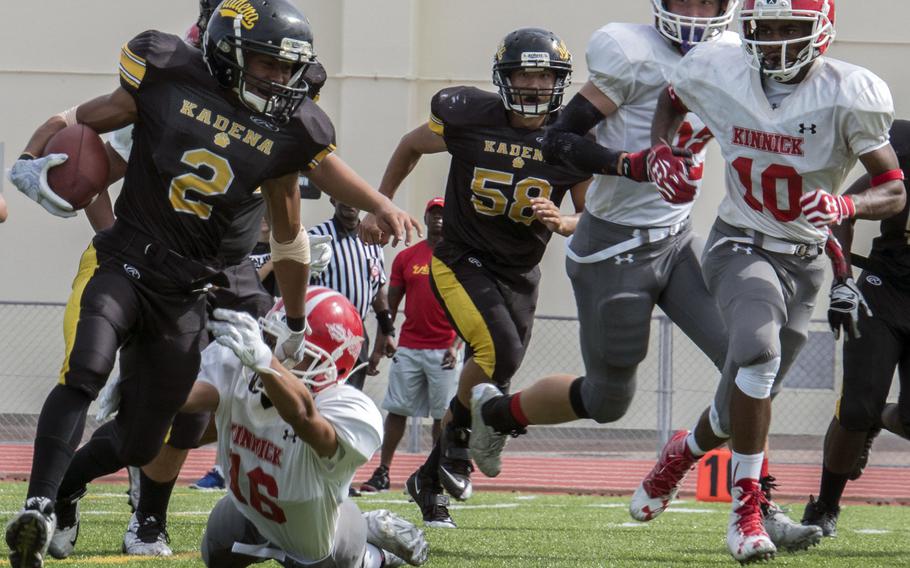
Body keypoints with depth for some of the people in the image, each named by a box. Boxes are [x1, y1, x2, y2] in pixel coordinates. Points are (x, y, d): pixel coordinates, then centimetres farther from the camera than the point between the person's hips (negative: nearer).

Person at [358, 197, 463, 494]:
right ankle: (382, 472, 5)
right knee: (397, 409, 2)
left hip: (444, 350, -3)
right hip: (409, 346, 3)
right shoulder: (406, 258, 9)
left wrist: (456, 345, -12)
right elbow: (391, 305, 12)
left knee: (443, 414, 1)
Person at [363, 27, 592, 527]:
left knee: (491, 388, 7)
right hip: (460, 261, -4)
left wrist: (563, 222, -23)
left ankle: (430, 478, 27)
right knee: (500, 351, -27)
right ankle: (457, 435, 0)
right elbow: (411, 147, 7)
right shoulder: (469, 116, -13)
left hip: (518, 274, 4)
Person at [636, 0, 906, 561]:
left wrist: (844, 206, -33)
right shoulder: (719, 72, -9)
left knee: (745, 400, 13)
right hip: (740, 245, -1)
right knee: (758, 350, -31)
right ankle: (746, 509, -23)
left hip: (803, 259, 1)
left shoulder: (850, 96, -17)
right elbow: (672, 100, 16)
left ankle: (685, 451, 50)